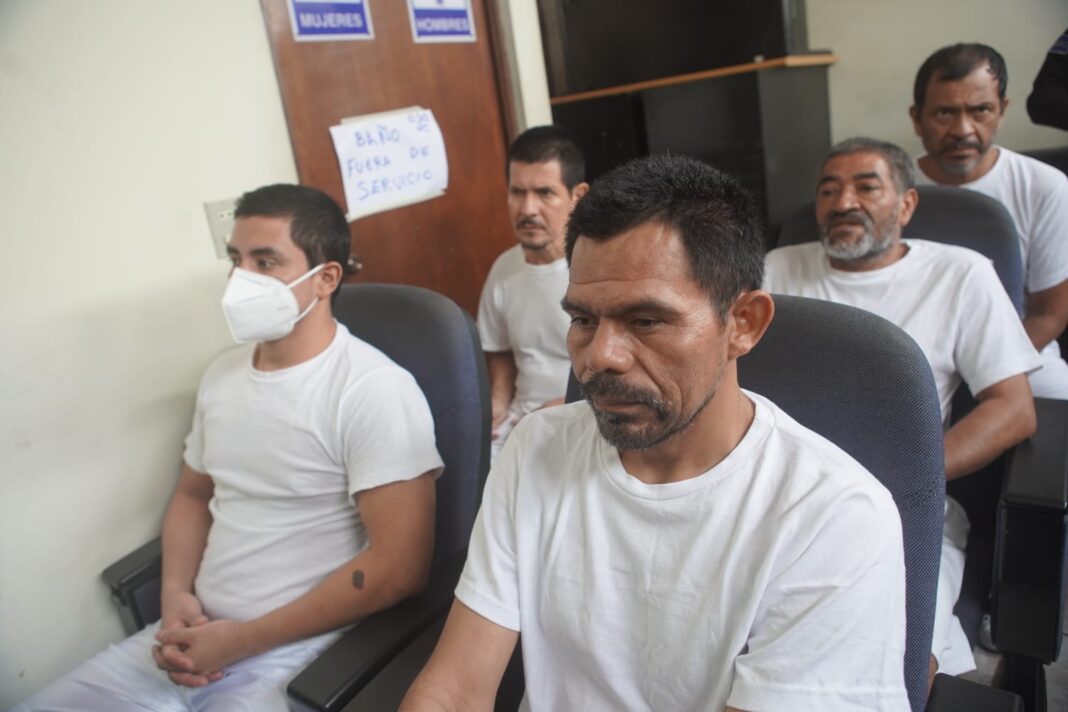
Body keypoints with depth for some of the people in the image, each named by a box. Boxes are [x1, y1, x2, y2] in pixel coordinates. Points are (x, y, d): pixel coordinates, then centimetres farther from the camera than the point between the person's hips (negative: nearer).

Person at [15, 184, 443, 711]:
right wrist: (175, 593, -1)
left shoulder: (374, 389, -17)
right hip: (196, 635, 7)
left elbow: (399, 565, -21)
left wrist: (241, 640, -16)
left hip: (298, 655, -6)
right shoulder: (222, 373, 7)